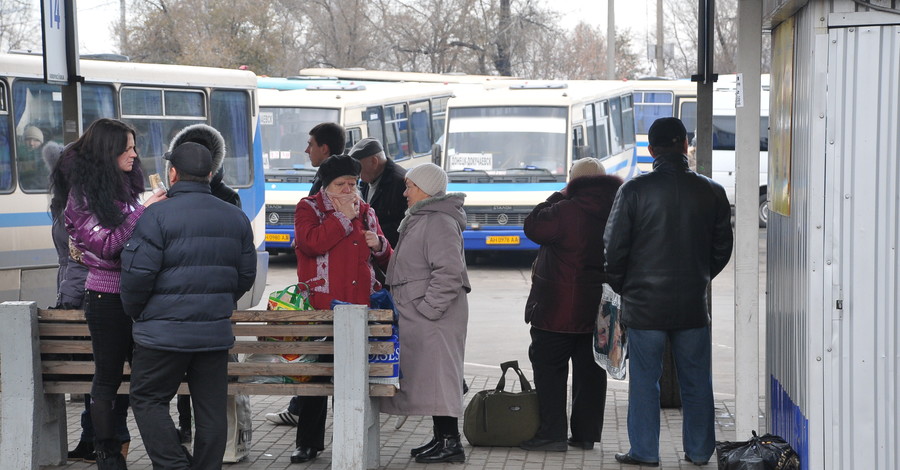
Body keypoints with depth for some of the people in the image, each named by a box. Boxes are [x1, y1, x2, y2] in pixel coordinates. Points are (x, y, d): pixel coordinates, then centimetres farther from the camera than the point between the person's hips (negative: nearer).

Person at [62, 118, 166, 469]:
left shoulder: (125, 187, 10)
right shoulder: (83, 195, -9)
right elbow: (106, 246, -17)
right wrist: (142, 212, -18)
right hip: (107, 297, -6)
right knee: (108, 377, 2)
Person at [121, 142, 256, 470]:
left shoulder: (157, 215, -11)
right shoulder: (236, 218, 9)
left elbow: (137, 273, -14)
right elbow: (246, 275, 13)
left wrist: (135, 312, 4)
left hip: (164, 332, -5)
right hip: (216, 332, 5)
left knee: (148, 400, 7)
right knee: (211, 409, 9)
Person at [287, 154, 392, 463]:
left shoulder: (365, 212, 17)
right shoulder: (309, 208, 3)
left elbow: (386, 260, 24)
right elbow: (311, 243, -18)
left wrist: (379, 244, 2)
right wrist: (343, 217, -11)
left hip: (361, 305, 4)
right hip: (321, 306, -4)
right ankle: (309, 443, 10)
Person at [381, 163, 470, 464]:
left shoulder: (440, 222, -15)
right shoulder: (420, 219, 19)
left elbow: (449, 273, -23)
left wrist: (428, 308, -22)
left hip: (436, 317, -11)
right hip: (418, 316, 11)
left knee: (437, 373, -9)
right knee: (426, 375, 13)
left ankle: (450, 442, -6)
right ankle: (441, 438, 20)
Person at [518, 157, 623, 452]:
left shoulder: (566, 210, -17)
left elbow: (533, 227, -6)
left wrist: (558, 196, 1)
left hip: (560, 310, -6)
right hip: (600, 309, 6)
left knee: (549, 368, 1)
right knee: (590, 371, 11)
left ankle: (552, 434, -2)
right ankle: (586, 433, 15)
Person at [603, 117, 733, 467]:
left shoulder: (634, 190, -9)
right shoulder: (711, 192, -1)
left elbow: (614, 247, -6)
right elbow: (723, 247, 8)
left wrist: (622, 287, 10)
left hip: (644, 303, -2)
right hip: (693, 304, 2)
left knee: (644, 380, 6)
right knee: (696, 381, 12)